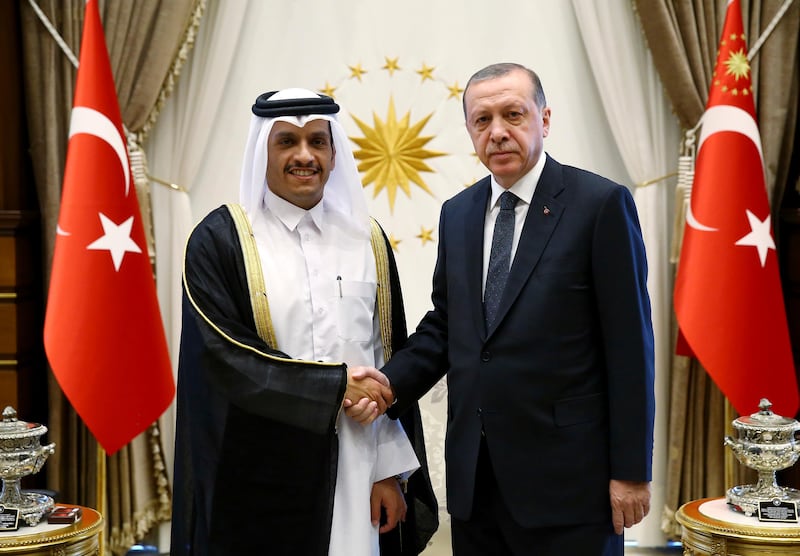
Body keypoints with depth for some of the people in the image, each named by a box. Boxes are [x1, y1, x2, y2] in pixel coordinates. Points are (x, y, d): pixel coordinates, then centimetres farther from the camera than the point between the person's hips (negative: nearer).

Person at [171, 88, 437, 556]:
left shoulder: (367, 240, 7)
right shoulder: (218, 240, -4)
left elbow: (389, 358, 7)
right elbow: (222, 354, -12)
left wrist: (390, 471, 3)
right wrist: (336, 384, -15)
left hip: (354, 473, 3)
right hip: (260, 478, -3)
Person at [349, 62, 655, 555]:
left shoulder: (601, 204, -8)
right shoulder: (458, 213, 11)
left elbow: (629, 345, -9)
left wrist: (632, 471, -10)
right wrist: (389, 385, -4)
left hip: (565, 477, -5)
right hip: (473, 476, 5)